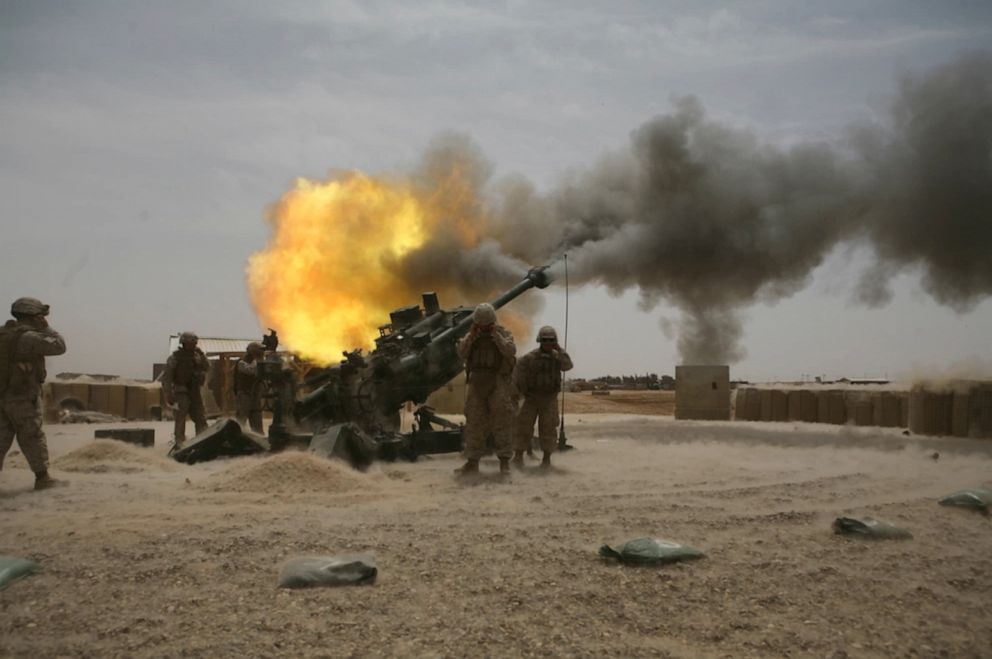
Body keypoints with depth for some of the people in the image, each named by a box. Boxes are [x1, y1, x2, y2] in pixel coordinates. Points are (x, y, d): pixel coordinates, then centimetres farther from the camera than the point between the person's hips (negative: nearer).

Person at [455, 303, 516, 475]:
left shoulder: (504, 333, 1)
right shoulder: (472, 335, 11)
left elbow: (510, 352, -17)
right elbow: (462, 353, -4)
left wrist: (496, 334, -18)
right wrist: (472, 335, -12)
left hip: (498, 382, -3)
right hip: (477, 381, 4)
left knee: (501, 419, -8)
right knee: (474, 421, 2)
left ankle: (504, 461, -4)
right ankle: (472, 462, 7)